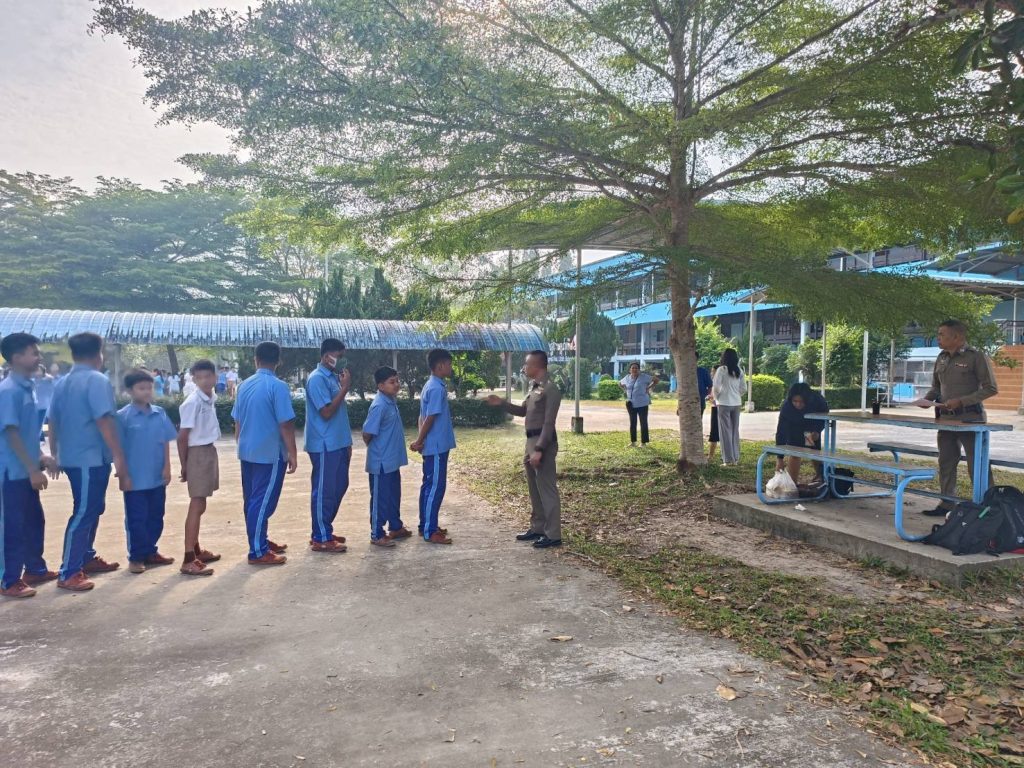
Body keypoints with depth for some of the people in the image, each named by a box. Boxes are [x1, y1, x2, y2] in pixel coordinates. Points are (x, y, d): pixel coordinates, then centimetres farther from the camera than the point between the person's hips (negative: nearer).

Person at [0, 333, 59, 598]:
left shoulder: (28, 388, 10)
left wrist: (40, 457, 12)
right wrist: (33, 469, -20)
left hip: (27, 470, 9)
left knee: (34, 521, 17)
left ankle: (35, 569, 29)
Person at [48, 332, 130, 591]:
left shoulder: (62, 383, 12)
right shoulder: (97, 380, -13)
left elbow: (53, 422, 16)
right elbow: (104, 421, -20)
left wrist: (55, 456, 26)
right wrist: (120, 457, -18)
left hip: (71, 458, 9)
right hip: (92, 458, -9)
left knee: (93, 509, 21)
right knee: (83, 514, -3)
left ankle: (87, 558, 31)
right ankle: (68, 574, 0)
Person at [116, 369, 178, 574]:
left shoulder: (159, 413, 2)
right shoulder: (123, 416, -9)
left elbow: (165, 442, 6)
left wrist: (166, 467, 1)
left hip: (157, 477, 4)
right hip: (135, 479, -4)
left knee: (156, 517, 14)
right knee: (136, 519, 5)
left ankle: (151, 551, 29)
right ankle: (136, 557, 17)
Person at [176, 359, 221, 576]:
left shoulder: (211, 399, 8)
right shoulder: (193, 402, -17)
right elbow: (182, 436, -14)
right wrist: (184, 465, -10)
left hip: (210, 451, 8)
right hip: (198, 453, -8)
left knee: (200, 504, 17)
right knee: (197, 505, -8)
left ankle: (196, 550, 30)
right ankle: (188, 559, -5)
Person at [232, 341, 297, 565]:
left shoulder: (244, 385, 7)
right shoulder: (278, 386, -15)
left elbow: (237, 421, 13)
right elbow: (285, 424, -16)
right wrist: (292, 454, -10)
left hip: (247, 453, 7)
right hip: (270, 454, -7)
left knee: (251, 500, 15)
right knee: (263, 502, -3)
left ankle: (260, 542, 28)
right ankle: (257, 552, 2)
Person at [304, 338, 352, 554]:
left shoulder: (334, 377, 13)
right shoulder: (317, 379, -15)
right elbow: (327, 412, -21)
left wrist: (347, 442, 17)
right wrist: (345, 388, -18)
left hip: (338, 443, 9)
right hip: (324, 446, -9)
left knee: (339, 487, 15)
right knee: (324, 491, -2)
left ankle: (324, 531, 26)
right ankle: (320, 539, 8)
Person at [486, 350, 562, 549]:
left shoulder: (550, 389, -16)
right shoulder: (534, 387, 14)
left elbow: (548, 423, -21)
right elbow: (523, 411, 25)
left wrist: (539, 450, -24)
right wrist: (501, 403, 15)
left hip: (543, 443, -10)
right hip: (531, 441, 10)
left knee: (547, 489, -5)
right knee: (535, 489, 16)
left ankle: (553, 535, 0)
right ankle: (537, 528, 27)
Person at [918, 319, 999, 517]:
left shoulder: (977, 356, -9)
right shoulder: (941, 358, 10)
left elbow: (991, 388, -11)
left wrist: (961, 401, -19)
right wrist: (928, 399, -1)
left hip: (970, 418, -7)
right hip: (946, 418, 7)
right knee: (946, 463, 10)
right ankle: (947, 505, 19)